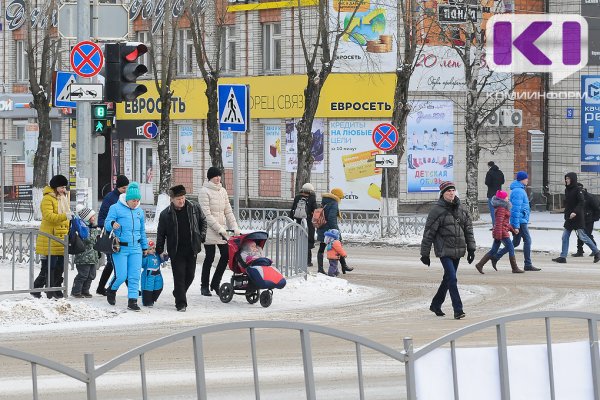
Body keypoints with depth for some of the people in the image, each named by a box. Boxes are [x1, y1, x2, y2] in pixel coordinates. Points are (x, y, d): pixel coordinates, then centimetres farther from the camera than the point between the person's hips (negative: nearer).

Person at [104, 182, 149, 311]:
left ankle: (132, 301, 3)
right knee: (121, 275, -7)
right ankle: (111, 290, 23)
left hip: (136, 248, 5)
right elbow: (107, 224, -7)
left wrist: (145, 247, 26)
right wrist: (112, 224, -30)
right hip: (120, 248, -5)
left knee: (135, 276, -2)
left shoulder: (139, 211, 15)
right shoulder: (116, 208, -2)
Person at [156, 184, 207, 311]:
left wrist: (202, 236, 5)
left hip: (192, 249, 3)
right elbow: (160, 233, 3)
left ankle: (178, 294, 34)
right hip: (176, 252, -3)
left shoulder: (194, 208, 1)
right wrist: (160, 250, 1)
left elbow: (203, 221, 17)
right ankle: (181, 303, -3)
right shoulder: (166, 214, -5)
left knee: (190, 275, 10)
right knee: (179, 276, -6)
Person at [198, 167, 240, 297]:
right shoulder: (204, 191, -6)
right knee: (210, 257, -3)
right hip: (209, 229, -6)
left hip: (221, 229, 6)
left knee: (226, 254, -1)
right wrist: (219, 229, -17)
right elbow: (207, 214, -13)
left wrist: (235, 227, 4)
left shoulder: (222, 191, 14)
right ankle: (204, 286, 9)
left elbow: (228, 211, 16)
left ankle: (215, 283, 10)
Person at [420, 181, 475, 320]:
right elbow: (428, 233, -6)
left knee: (448, 279, 15)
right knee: (452, 279, -14)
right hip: (444, 250, -6)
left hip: (458, 251, 6)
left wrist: (471, 248, 11)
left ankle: (436, 305, 31)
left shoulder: (461, 209, 9)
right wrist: (425, 254, -5)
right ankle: (458, 310, -14)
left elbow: (468, 229, 16)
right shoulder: (437, 211, -9)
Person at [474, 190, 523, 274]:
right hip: (502, 232, -10)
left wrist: (512, 229, 27)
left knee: (493, 251, 10)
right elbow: (499, 222, -21)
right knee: (511, 249, -2)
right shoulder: (501, 208, -15)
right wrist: (498, 234, -26)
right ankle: (515, 268, 2)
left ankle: (480, 265, 7)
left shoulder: (503, 207, 17)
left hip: (499, 232, 10)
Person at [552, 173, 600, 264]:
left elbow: (582, 202, -19)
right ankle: (563, 257, 3)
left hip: (577, 218, -8)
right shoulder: (567, 190, 12)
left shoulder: (578, 189, -11)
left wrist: (575, 212, -28)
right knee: (565, 237, 2)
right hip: (569, 218, 8)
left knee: (583, 236, -3)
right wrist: (566, 214, 13)